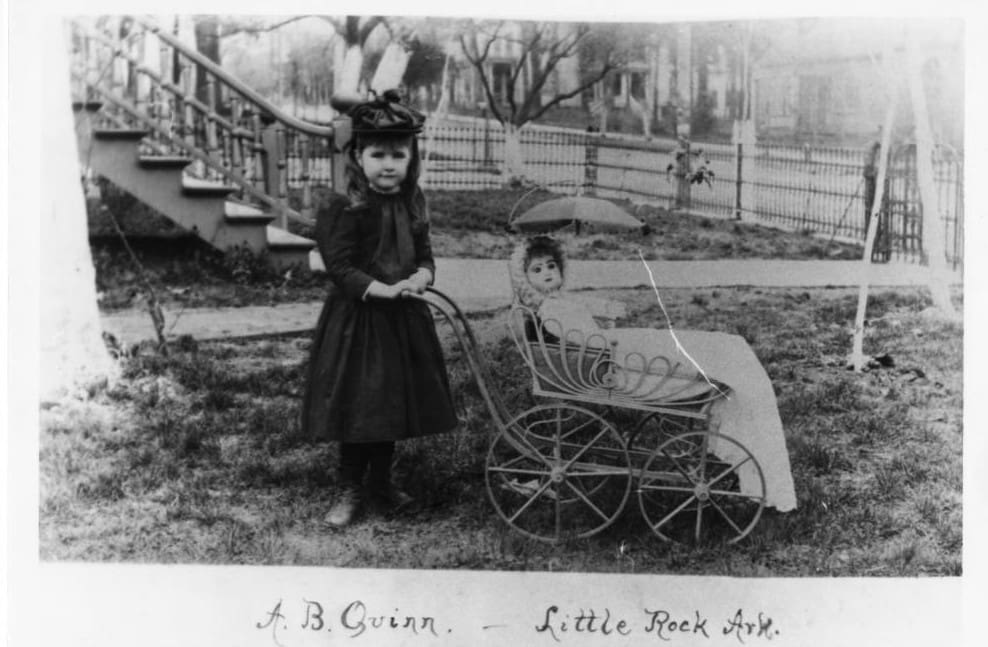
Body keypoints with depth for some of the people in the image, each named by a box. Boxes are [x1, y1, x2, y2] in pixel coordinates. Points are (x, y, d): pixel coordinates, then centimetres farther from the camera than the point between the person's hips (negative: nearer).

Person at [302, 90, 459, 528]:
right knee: (356, 407, 2)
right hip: (357, 319, -6)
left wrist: (420, 277, -12)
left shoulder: (411, 205, 5)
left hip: (403, 318, 6)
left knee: (394, 405, 15)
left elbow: (424, 255, 10)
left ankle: (381, 483, 32)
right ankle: (350, 490, 17)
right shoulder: (346, 210, -15)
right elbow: (339, 267, -18)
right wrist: (383, 290, -25)